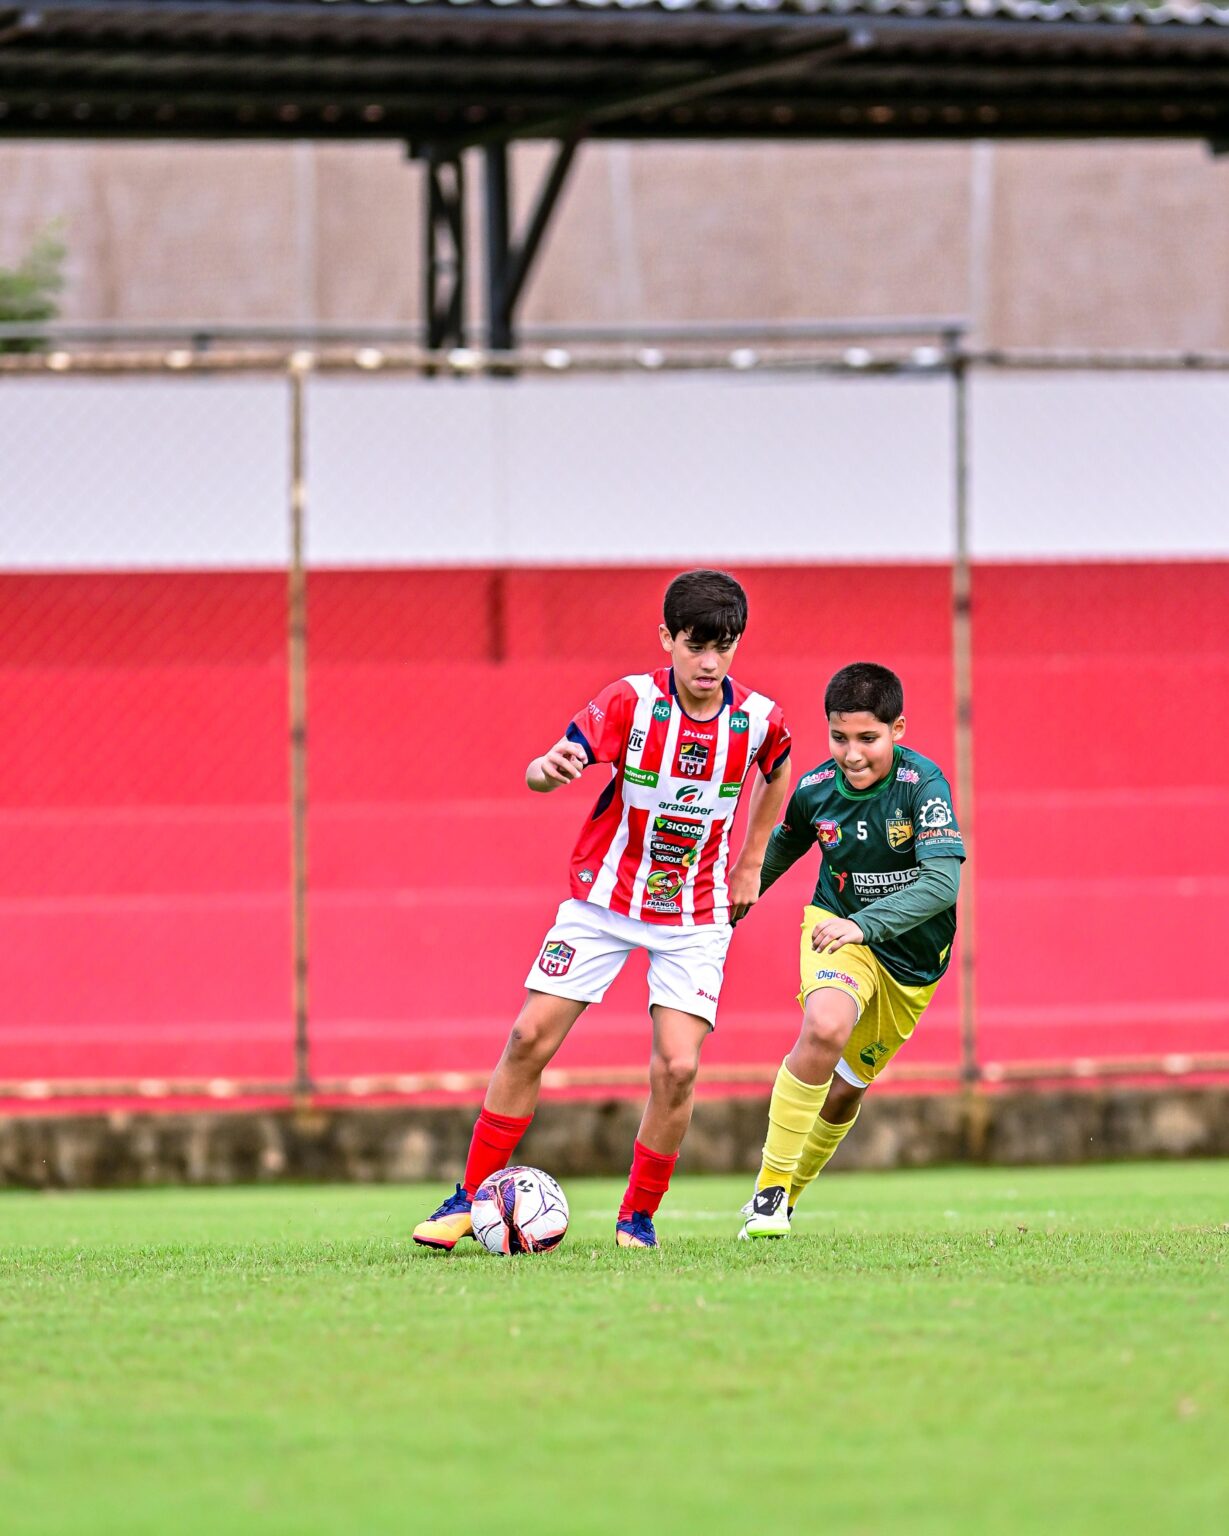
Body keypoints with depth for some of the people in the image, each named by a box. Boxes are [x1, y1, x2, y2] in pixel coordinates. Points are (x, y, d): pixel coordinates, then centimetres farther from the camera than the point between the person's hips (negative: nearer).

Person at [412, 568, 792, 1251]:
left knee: (678, 1067, -13)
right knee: (530, 1041, -5)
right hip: (605, 897, -1)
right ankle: (472, 1199, 8)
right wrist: (548, 769, -53)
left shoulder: (758, 719, -10)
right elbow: (549, 766, -29)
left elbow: (777, 768, 15)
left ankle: (639, 1217, 6)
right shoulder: (631, 701, -17)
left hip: (695, 916, 1)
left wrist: (751, 864, 14)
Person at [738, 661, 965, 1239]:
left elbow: (942, 883, -34)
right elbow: (784, 844, 11)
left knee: (846, 1088, 11)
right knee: (827, 1027, -32)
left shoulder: (923, 784, -24)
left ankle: (790, 1195, 39)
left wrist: (862, 925, -43)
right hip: (837, 932, 0)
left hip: (912, 957, 0)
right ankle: (770, 1187, -23)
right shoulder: (815, 790, -13)